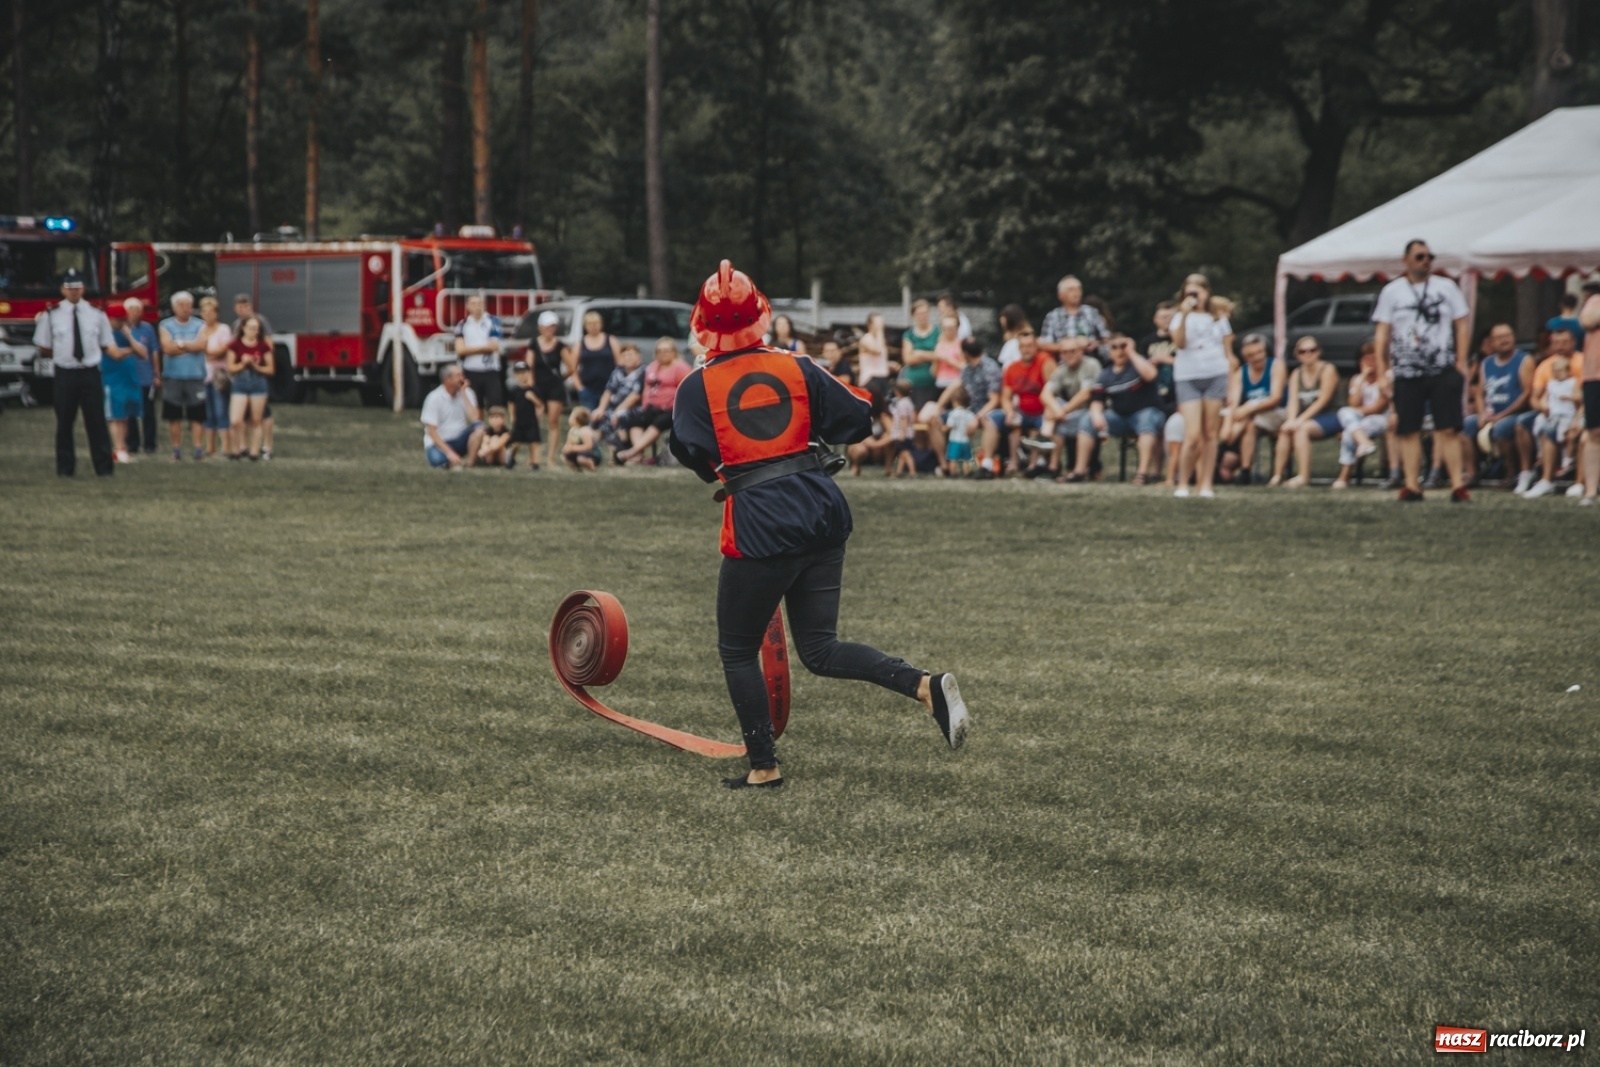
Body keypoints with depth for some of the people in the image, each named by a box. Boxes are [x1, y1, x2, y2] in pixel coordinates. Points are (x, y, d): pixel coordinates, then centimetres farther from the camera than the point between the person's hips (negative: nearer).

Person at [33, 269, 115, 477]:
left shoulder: (97, 314, 4)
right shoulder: (51, 315, 1)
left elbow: (105, 346, 10)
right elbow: (44, 348, 6)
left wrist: (89, 355, 2)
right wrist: (61, 355, 1)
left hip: (90, 373, 0)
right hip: (65, 373, 0)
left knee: (96, 421, -1)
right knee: (64, 423, 6)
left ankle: (104, 467, 3)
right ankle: (65, 467, 15)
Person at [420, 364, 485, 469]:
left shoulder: (467, 393, -2)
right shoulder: (434, 398, -12)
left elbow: (474, 419, -16)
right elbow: (431, 431, -14)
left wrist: (463, 395, -17)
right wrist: (449, 452, -24)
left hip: (459, 441, 4)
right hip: (440, 442, -4)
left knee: (479, 427, -24)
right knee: (436, 459, -38)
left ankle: (468, 464, -20)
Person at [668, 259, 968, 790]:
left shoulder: (697, 386, -3)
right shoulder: (797, 369, 5)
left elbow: (691, 451, -15)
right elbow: (856, 422, 3)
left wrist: (720, 471, 6)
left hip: (758, 527, -4)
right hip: (822, 512, 4)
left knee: (737, 650, 14)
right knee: (819, 649, 10)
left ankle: (763, 766, 17)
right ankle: (927, 684, -11)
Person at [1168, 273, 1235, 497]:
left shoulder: (1219, 317, 11)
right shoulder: (1180, 317, 7)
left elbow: (1228, 352, 13)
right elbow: (1179, 343, -12)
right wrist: (1185, 316, -22)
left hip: (1216, 377, 2)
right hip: (1188, 378, -2)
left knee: (1210, 434, 0)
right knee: (1193, 435, -11)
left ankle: (1206, 485, 4)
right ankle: (1182, 484, -1)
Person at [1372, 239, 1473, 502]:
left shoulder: (1446, 287, 7)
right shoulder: (1392, 291, 8)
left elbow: (1463, 324, 7)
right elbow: (1383, 333, 7)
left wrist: (1461, 362, -2)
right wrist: (1381, 371, 0)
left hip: (1443, 371, -1)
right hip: (1406, 372, 1)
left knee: (1449, 429, -6)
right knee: (1408, 430, 1)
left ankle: (1458, 485, -8)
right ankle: (1412, 485, 6)